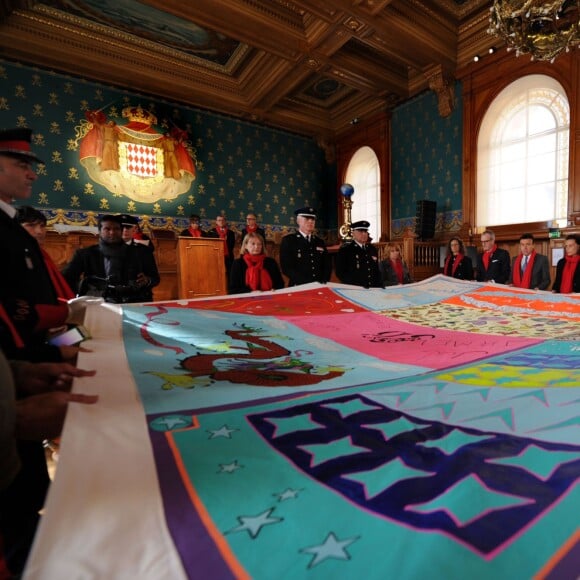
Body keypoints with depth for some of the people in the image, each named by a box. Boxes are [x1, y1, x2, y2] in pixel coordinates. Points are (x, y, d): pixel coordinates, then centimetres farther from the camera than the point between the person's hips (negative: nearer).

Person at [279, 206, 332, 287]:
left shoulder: (320, 242, 15)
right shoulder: (288, 240, 1)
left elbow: (327, 265, 14)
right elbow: (286, 267, -8)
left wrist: (323, 282, -4)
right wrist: (306, 284, -14)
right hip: (298, 287, -3)